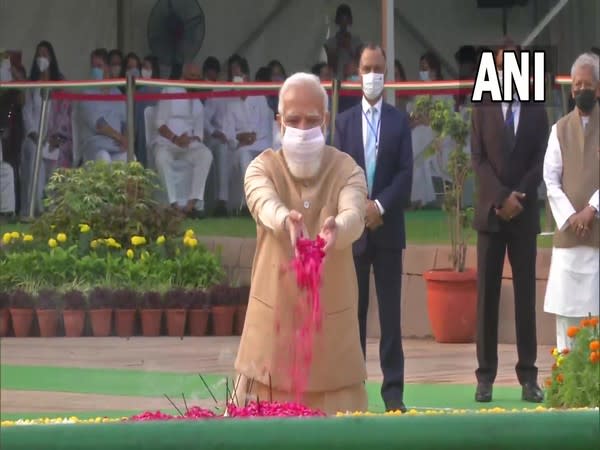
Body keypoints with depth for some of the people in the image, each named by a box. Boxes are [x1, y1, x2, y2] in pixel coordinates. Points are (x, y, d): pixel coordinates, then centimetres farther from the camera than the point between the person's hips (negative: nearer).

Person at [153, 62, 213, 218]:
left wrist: (192, 140, -12)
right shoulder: (170, 92, 7)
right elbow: (160, 124, -1)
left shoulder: (198, 102, 19)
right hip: (166, 142, -3)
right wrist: (175, 139, -17)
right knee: (162, 156, -39)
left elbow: (199, 132, 12)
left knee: (206, 154, -30)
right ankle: (173, 204, -41)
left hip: (189, 143, 4)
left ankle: (192, 203, -36)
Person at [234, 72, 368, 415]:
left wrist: (336, 228, -49)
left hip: (331, 322, 0)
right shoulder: (263, 168, -1)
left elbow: (354, 217, -24)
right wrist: (287, 220, -50)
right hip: (275, 320, 0)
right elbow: (265, 205, -26)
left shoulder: (347, 171, -2)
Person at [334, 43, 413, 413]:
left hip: (388, 227, -1)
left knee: (390, 311, 0)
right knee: (354, 309, 3)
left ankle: (393, 388, 0)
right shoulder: (345, 121, 8)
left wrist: (380, 206, -14)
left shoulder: (399, 121, 5)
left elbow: (406, 173, -2)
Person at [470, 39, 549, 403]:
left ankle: (528, 376, 1)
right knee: (487, 295, -2)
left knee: (526, 295, 0)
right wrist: (501, 198, -13)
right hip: (491, 212, 0)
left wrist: (518, 197, -11)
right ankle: (486, 376, -1)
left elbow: (541, 162, 1)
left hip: (525, 214, 0)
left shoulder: (536, 112, 7)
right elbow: (479, 160, -1)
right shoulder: (483, 111, 7)